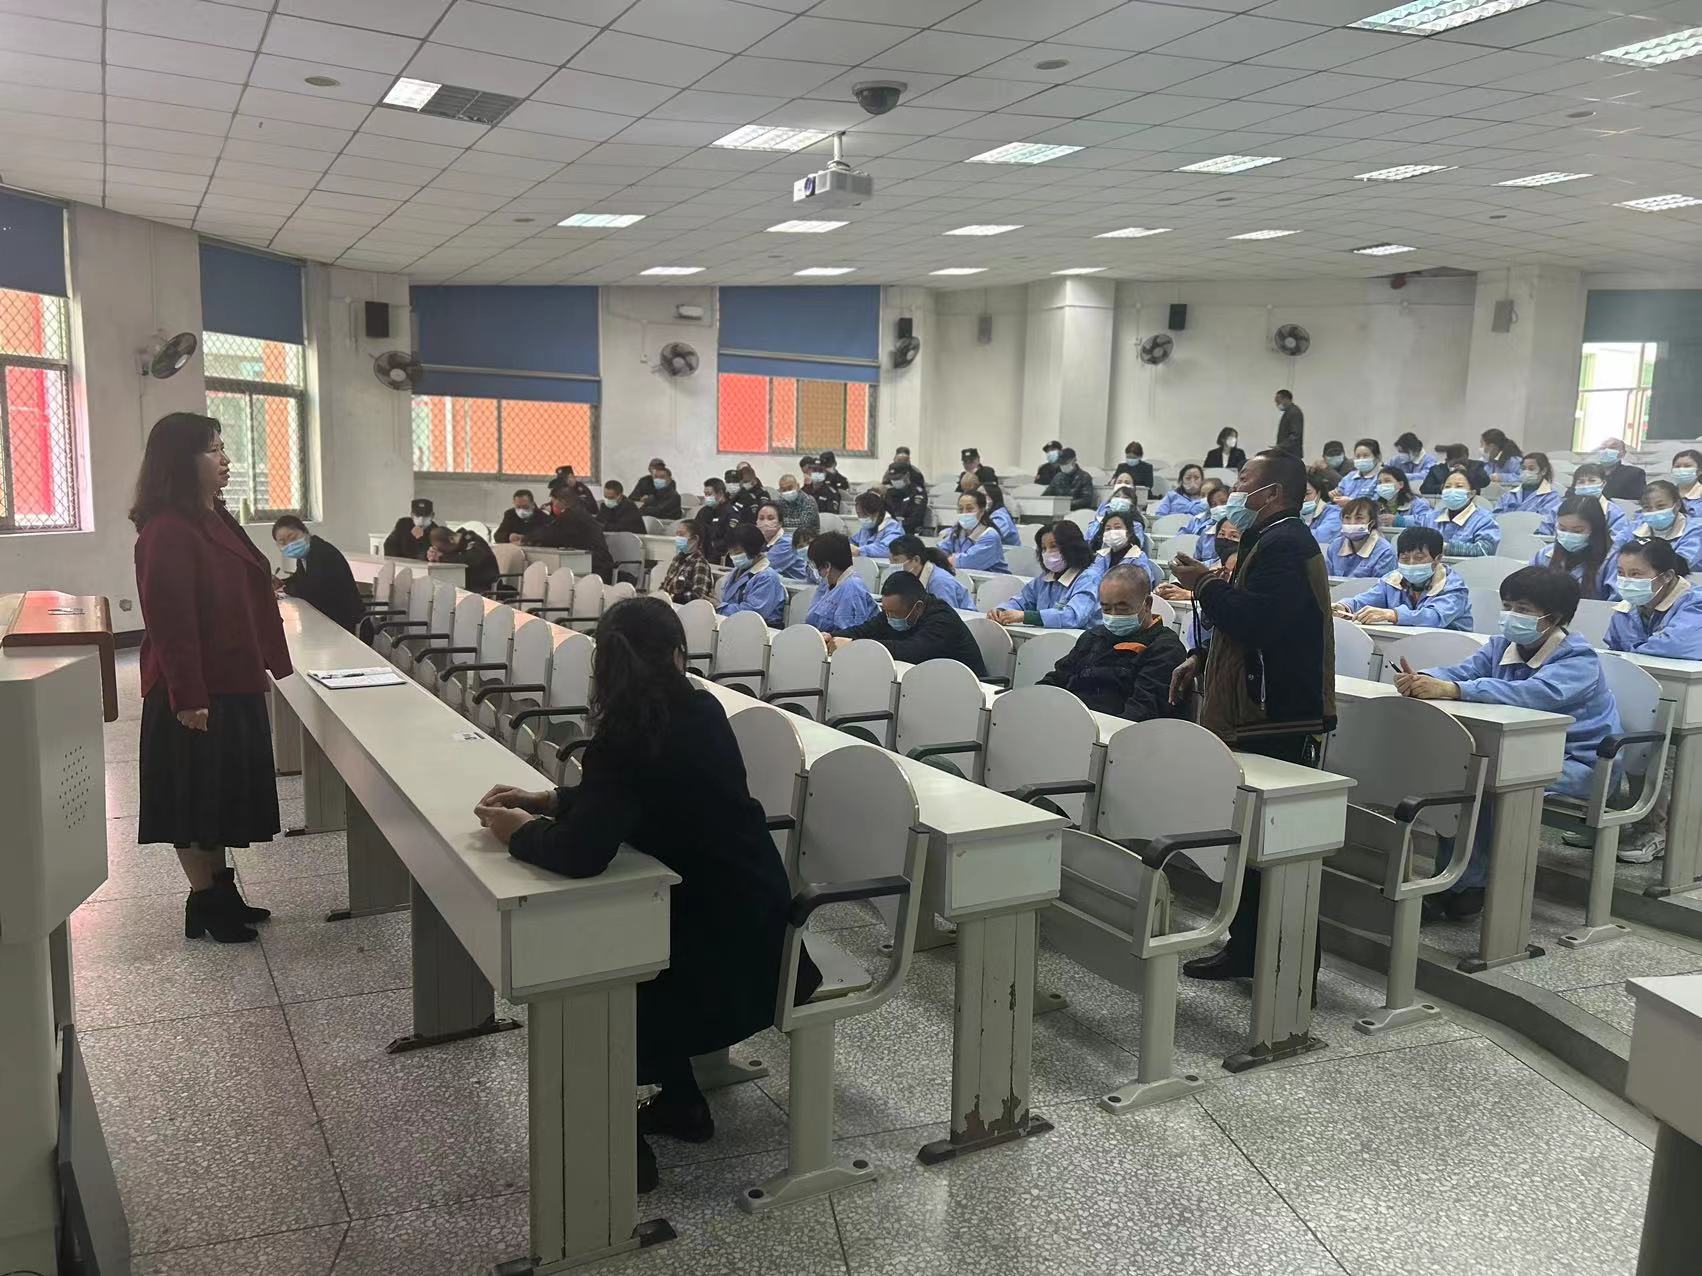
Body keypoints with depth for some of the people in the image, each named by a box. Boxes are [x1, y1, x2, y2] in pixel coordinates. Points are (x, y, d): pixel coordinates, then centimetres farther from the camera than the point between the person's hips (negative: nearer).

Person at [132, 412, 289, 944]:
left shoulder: (216, 519, 11)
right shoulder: (167, 531, -18)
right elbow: (170, 619, -22)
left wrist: (260, 667, 18)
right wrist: (188, 697, -23)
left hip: (232, 685, 9)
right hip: (195, 694, -9)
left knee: (225, 791, 16)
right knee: (194, 796, 3)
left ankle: (222, 890, 28)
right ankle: (204, 903, 15)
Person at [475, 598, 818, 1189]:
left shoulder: (629, 736, -24)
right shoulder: (700, 712, 0)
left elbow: (581, 853, -33)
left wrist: (521, 834, -13)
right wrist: (545, 802, 7)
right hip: (748, 914, 7)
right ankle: (675, 1101, 35)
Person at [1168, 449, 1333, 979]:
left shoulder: (1284, 544, -15)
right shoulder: (1269, 541, 20)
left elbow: (1255, 620, -27)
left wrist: (1206, 585, -12)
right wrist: (1203, 661, 17)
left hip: (1277, 720, -11)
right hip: (1261, 716, 11)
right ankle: (1245, 948, 25)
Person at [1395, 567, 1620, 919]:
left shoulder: (1579, 660, -18)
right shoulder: (1502, 646, 6)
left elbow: (1538, 692, -38)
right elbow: (1462, 671, -12)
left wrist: (1452, 690, -50)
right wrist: (1423, 680, -38)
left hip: (1578, 765, -7)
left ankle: (1469, 887, -15)